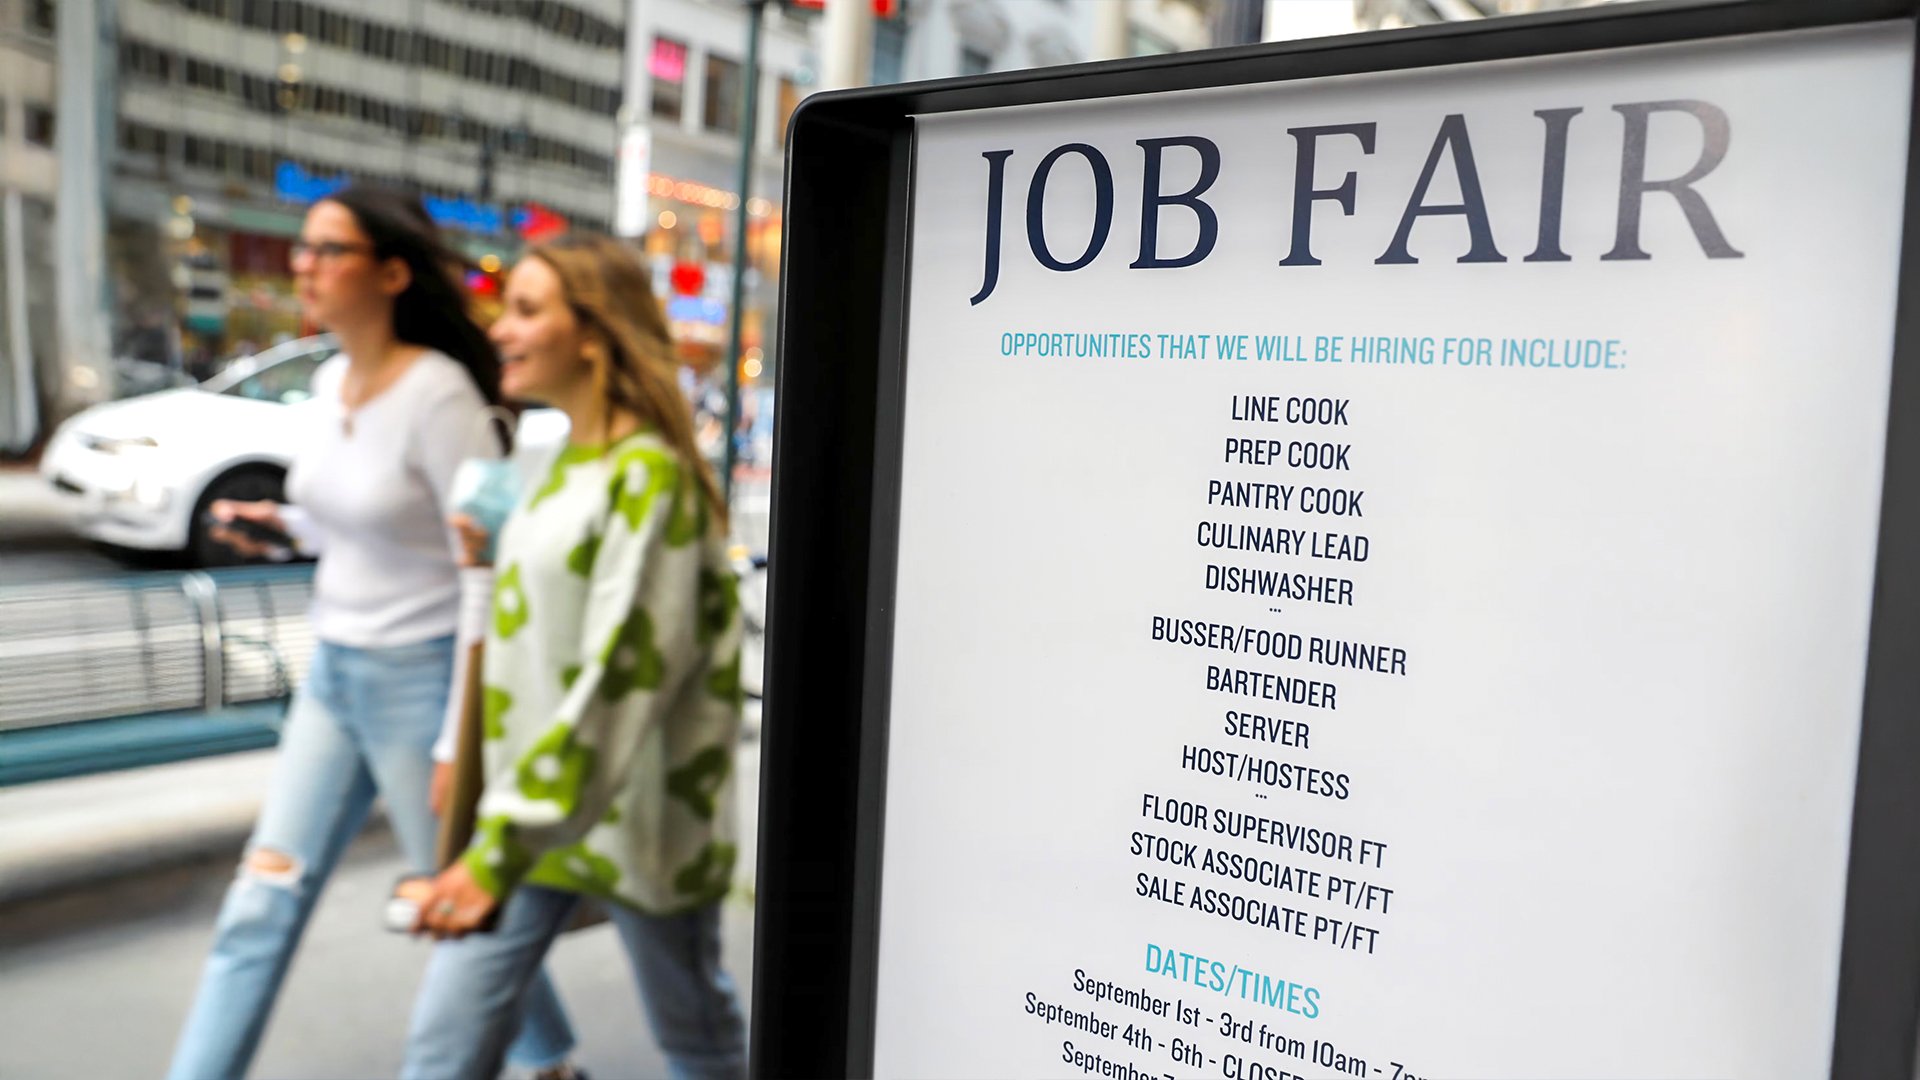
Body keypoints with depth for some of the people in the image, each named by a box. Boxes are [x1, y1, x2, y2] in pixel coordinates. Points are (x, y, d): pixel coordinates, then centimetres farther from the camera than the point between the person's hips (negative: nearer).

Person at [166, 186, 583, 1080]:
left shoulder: (440, 395, -20)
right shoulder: (330, 383, 4)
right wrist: (280, 525, 2)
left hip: (421, 678, -7)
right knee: (261, 905, 8)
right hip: (332, 672, 7)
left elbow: (489, 575, -20)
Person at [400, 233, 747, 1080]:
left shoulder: (649, 473, -19)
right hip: (530, 797, 8)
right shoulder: (569, 458, 8)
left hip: (634, 814, -8)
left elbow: (623, 674, -27)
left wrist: (501, 850, -28)